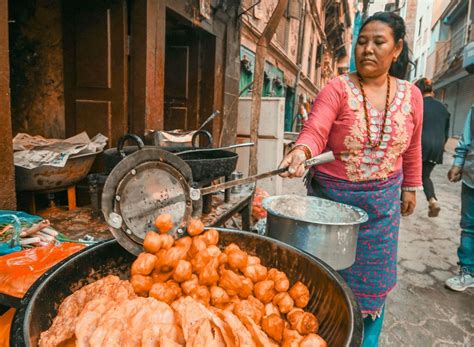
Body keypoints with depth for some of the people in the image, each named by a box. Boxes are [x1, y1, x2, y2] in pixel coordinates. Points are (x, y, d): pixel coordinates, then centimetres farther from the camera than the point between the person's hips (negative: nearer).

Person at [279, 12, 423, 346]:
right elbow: (315, 130, -25)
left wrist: (411, 187, 16)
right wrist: (302, 152, -45)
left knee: (373, 276, 15)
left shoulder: (411, 95, 3)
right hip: (332, 197, -3)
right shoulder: (338, 88, -10)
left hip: (382, 203, 4)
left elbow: (412, 147, 13)